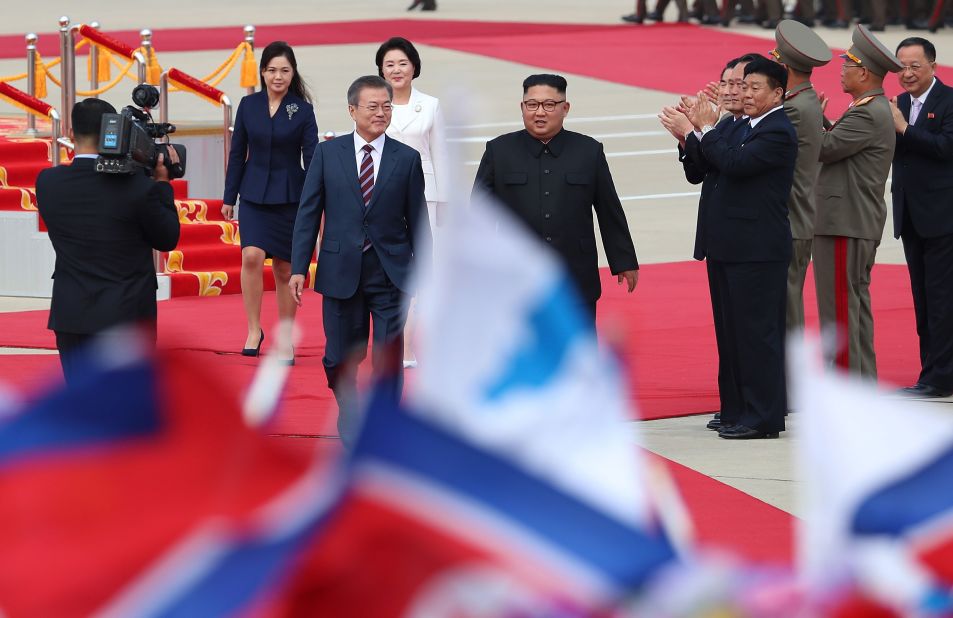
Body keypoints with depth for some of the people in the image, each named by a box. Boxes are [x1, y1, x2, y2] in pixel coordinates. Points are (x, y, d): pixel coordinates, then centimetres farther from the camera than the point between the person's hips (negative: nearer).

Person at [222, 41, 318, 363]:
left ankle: (285, 341, 16)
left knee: (284, 269, 4)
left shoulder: (302, 110, -2)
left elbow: (312, 158, -3)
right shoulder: (249, 105, 3)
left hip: (290, 197, -1)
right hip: (254, 194, 1)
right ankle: (254, 330, -8)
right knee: (252, 256, -19)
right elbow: (237, 153, 9)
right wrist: (229, 197, 8)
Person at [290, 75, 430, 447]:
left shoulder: (407, 159, 3)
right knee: (341, 359, 8)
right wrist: (299, 268, -3)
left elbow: (417, 221, 5)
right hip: (341, 272, 1)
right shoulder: (327, 154, 4)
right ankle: (350, 420, 28)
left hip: (390, 274, -1)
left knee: (389, 361, -3)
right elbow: (308, 213, 3)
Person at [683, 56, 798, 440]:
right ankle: (740, 411, 20)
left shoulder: (778, 133, -13)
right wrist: (695, 132, 0)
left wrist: (708, 129, -13)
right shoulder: (745, 127, 16)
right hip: (733, 247, 10)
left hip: (757, 250, -10)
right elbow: (711, 165, 12)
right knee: (735, 332, 13)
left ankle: (763, 418, -2)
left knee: (757, 332, -6)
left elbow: (734, 163, -24)